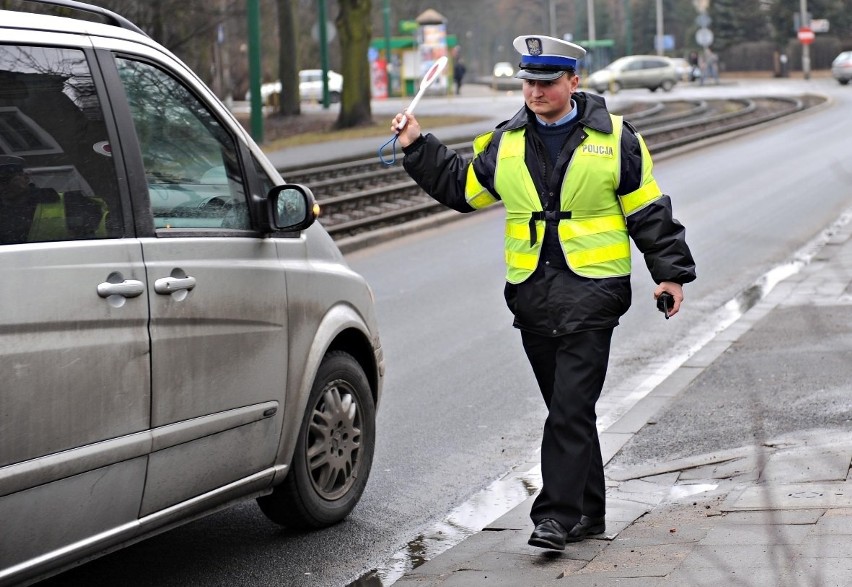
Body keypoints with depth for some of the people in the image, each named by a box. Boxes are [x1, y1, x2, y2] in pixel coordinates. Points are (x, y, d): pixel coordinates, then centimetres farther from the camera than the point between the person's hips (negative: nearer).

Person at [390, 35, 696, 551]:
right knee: (566, 407, 12)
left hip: (592, 290, -4)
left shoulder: (614, 139, 0)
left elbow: (648, 211, 4)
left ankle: (557, 514, -12)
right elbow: (462, 187, 21)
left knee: (571, 406, -12)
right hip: (531, 291, 5)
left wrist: (670, 272, 2)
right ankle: (588, 511, 22)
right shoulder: (506, 143, 10)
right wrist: (418, 148, 12)